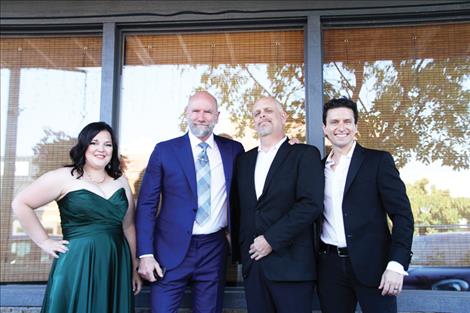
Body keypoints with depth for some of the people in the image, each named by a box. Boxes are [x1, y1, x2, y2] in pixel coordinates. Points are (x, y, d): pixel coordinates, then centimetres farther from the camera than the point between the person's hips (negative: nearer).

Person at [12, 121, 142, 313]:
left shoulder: (121, 181, 10)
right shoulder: (63, 177, -4)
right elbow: (20, 204, -3)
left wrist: (134, 269, 12)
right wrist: (45, 242, -5)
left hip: (117, 267, 4)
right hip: (77, 265, -4)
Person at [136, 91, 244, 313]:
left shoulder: (233, 150, 4)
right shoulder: (165, 150, -2)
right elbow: (146, 204, -3)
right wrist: (145, 254, -8)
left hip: (214, 249, 2)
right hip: (173, 249, -2)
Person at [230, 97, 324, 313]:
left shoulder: (305, 154, -3)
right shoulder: (244, 160, 14)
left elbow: (311, 204, -14)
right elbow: (237, 208, 15)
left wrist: (272, 239, -15)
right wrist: (239, 251, 8)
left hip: (291, 264, -4)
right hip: (252, 263, 5)